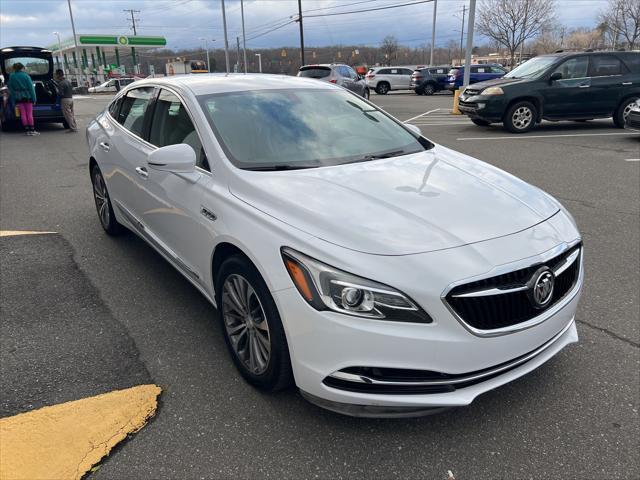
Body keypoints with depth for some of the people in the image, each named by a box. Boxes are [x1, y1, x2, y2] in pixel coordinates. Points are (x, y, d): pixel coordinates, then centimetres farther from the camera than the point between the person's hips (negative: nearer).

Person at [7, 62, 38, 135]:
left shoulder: (11, 77, 4)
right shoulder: (26, 76, -8)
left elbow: (10, 88, 8)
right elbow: (31, 88, -9)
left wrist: (13, 98, 14)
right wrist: (34, 98, -5)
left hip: (18, 98, 3)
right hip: (27, 97, -3)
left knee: (23, 114, 4)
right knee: (29, 114, 0)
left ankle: (27, 130, 3)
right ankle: (32, 130, 0)